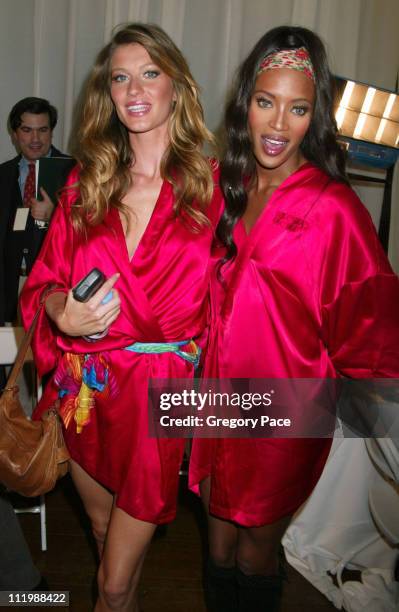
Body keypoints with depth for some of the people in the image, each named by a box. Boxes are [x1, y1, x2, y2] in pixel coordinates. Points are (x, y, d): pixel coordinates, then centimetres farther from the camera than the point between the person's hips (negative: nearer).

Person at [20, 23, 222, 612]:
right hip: (87, 386, 4)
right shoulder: (86, 181, 4)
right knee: (106, 536, 26)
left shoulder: (209, 184, -5)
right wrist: (64, 314, -14)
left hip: (162, 388, -3)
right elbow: (46, 281, 6)